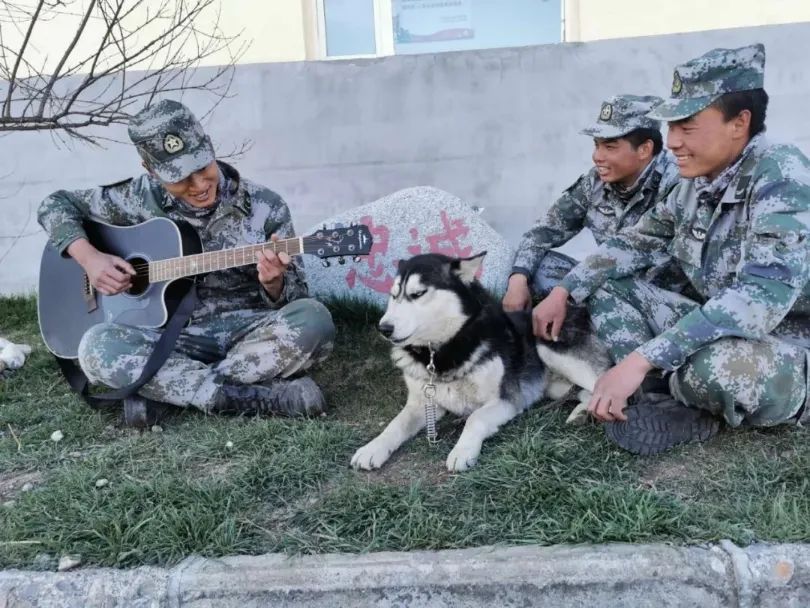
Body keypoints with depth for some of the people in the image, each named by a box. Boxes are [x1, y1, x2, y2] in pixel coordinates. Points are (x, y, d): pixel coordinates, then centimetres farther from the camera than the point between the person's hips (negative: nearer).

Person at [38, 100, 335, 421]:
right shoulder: (140, 198, 1)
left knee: (312, 319, -32)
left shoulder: (266, 207, -3)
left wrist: (273, 283, -25)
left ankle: (160, 388, -23)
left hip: (246, 333, -1)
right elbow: (56, 204, 12)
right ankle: (268, 396, -30)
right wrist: (89, 257, -6)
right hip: (173, 336, 1)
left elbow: (294, 299, -1)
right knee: (96, 346, -30)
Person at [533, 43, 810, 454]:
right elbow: (636, 242, 14)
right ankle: (683, 409, -12)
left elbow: (761, 297, -34)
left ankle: (691, 409, -3)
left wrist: (639, 360, -39)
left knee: (717, 364, -41)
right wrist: (564, 292, 1)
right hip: (721, 333, 8)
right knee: (604, 287, 3)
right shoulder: (695, 183, 2)